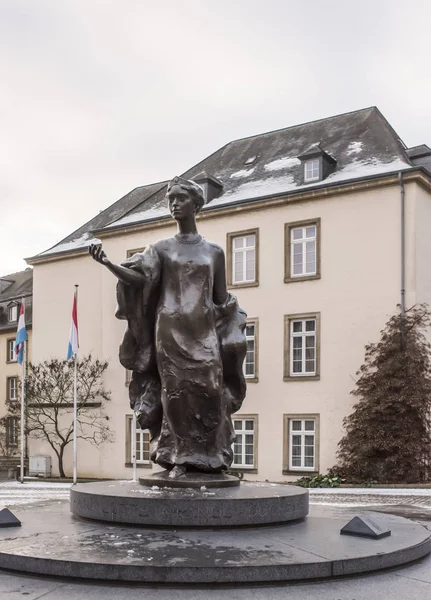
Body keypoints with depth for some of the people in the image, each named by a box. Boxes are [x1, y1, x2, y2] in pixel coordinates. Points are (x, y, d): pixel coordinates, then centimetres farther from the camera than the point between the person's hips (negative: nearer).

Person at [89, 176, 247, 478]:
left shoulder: (214, 251, 11)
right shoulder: (160, 248, 9)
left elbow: (222, 301, 11)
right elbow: (139, 278, -8)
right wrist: (107, 263, -24)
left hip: (203, 333, 1)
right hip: (170, 331, 0)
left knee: (208, 395, -4)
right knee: (176, 394, -4)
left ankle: (212, 458, 6)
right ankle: (179, 458, 2)